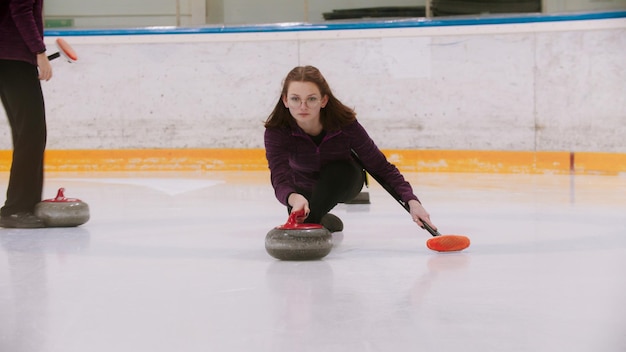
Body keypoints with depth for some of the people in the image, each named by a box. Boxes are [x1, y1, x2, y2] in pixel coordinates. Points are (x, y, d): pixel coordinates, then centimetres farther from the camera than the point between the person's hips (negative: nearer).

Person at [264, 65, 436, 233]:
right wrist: (294, 198, -69)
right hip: (304, 188, 3)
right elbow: (280, 179, -44)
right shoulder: (276, 131, -33)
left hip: (343, 181, -3)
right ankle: (326, 222, 15)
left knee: (337, 171, -33)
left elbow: (381, 167, -25)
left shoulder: (345, 124, -33)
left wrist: (412, 202, -39)